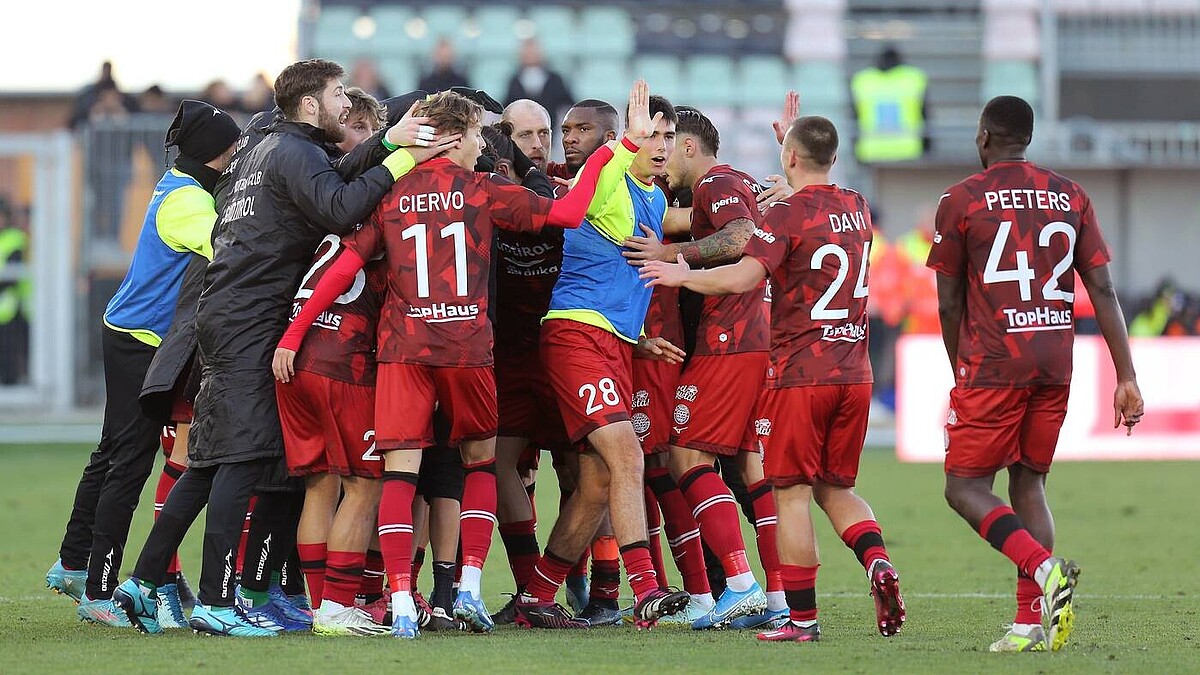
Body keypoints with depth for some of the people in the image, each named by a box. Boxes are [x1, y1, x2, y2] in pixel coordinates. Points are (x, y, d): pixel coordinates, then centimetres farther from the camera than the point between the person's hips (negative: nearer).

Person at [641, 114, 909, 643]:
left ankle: (802, 618, -2)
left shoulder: (787, 213, -10)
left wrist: (683, 276, -7)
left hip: (798, 373, -6)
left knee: (792, 494, -1)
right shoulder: (857, 209, 11)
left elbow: (743, 277, -21)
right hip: (854, 374, 6)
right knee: (835, 488, 17)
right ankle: (877, 561, -9)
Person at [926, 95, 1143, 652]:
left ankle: (1044, 567, -23)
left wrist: (962, 372, 18)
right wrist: (1127, 378, 5)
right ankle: (1031, 622, 4)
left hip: (993, 365, -5)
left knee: (966, 488, 2)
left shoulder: (960, 201, -1)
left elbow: (949, 304, 3)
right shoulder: (1071, 196, 9)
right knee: (1028, 484, 14)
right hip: (1056, 366, 5)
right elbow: (1102, 290, 5)